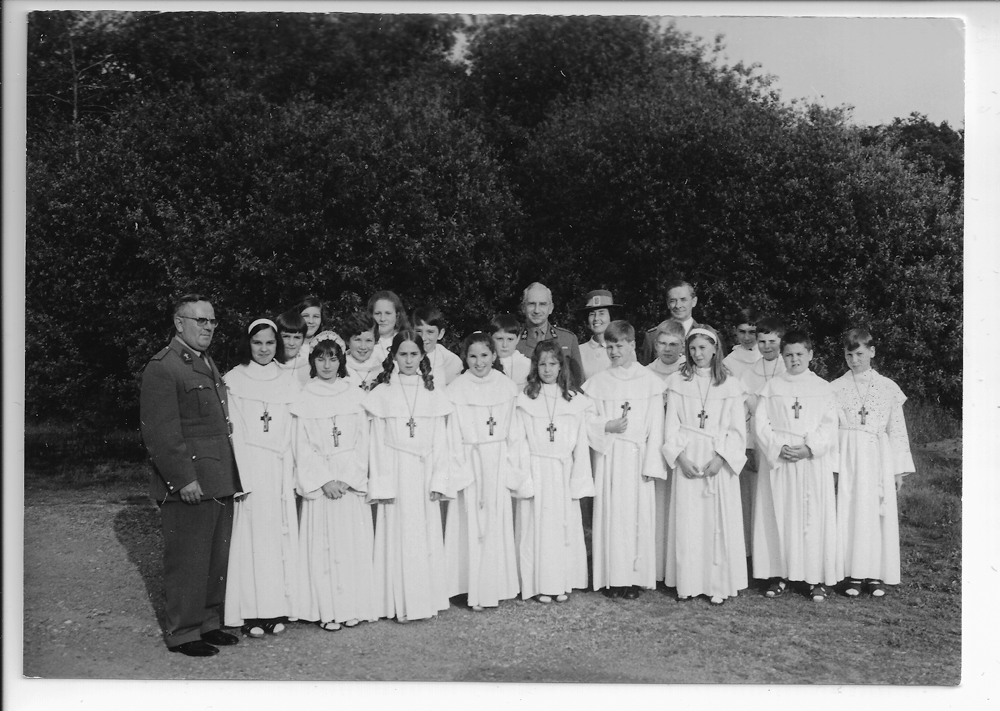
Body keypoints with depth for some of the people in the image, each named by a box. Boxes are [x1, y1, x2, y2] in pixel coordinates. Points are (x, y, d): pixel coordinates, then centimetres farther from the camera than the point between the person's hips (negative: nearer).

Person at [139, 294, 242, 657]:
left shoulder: (208, 364, 18)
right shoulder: (162, 368, -12)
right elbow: (160, 432, -17)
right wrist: (184, 478, -20)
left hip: (219, 483, 9)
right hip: (188, 486, -9)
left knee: (217, 559, 15)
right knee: (187, 561, 1)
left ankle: (209, 623, 28)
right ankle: (182, 633, 14)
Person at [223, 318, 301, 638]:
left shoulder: (288, 382, 10)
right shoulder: (234, 380, 1)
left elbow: (295, 431, 10)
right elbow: (230, 430, -3)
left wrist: (292, 472, 2)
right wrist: (236, 476, -10)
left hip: (280, 470, 3)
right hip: (248, 467, -3)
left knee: (279, 536, 3)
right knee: (251, 535, -2)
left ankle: (277, 609, 11)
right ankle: (251, 613, 5)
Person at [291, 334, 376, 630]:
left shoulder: (355, 397, 6)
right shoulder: (304, 401, 4)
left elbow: (362, 442, 2)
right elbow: (302, 447, 0)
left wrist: (347, 479, -9)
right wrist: (324, 480, -10)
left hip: (352, 481, 1)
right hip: (318, 481, -1)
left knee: (354, 542, 1)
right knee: (322, 545, -1)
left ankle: (353, 606, 10)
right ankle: (327, 611, 6)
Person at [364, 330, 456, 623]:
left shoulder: (433, 395, 6)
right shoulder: (381, 394, 1)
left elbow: (440, 441, 5)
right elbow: (377, 442, -1)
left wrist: (439, 480, -3)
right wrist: (382, 485, -7)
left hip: (425, 474, 2)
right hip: (396, 474, -2)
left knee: (427, 535, 5)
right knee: (398, 535, 0)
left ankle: (428, 599, 16)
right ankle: (402, 604, 8)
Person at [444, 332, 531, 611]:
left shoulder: (507, 387, 3)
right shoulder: (456, 391, -5)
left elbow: (513, 432, 5)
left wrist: (513, 467, 2)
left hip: (499, 464, 3)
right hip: (469, 462, -2)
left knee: (498, 524, 7)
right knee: (471, 524, 2)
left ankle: (497, 585, 19)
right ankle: (475, 591, 11)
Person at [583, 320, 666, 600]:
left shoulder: (649, 381, 3)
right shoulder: (598, 382, 6)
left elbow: (655, 427, 1)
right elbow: (586, 421, 6)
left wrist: (651, 464, -5)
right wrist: (607, 426, -13)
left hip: (637, 457, -1)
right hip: (608, 457, 1)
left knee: (637, 515, 0)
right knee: (609, 514, 0)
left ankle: (634, 577, 8)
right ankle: (612, 577, 8)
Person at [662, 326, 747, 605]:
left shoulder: (730, 385, 3)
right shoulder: (677, 382, 5)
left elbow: (737, 430, 1)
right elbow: (671, 425, 2)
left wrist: (720, 458, -12)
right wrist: (681, 457, -10)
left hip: (719, 461, 0)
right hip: (686, 460, 0)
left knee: (719, 522, 1)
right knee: (687, 522, 1)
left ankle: (718, 585, 9)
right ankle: (688, 583, 10)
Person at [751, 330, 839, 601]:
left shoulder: (822, 388, 6)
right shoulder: (771, 387, 6)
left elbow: (829, 426, 0)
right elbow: (760, 423, 0)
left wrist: (809, 448, -13)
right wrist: (778, 447, -13)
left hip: (814, 461, 0)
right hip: (778, 459, 1)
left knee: (814, 517, 0)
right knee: (778, 516, 2)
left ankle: (817, 578, 7)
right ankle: (778, 574, 11)